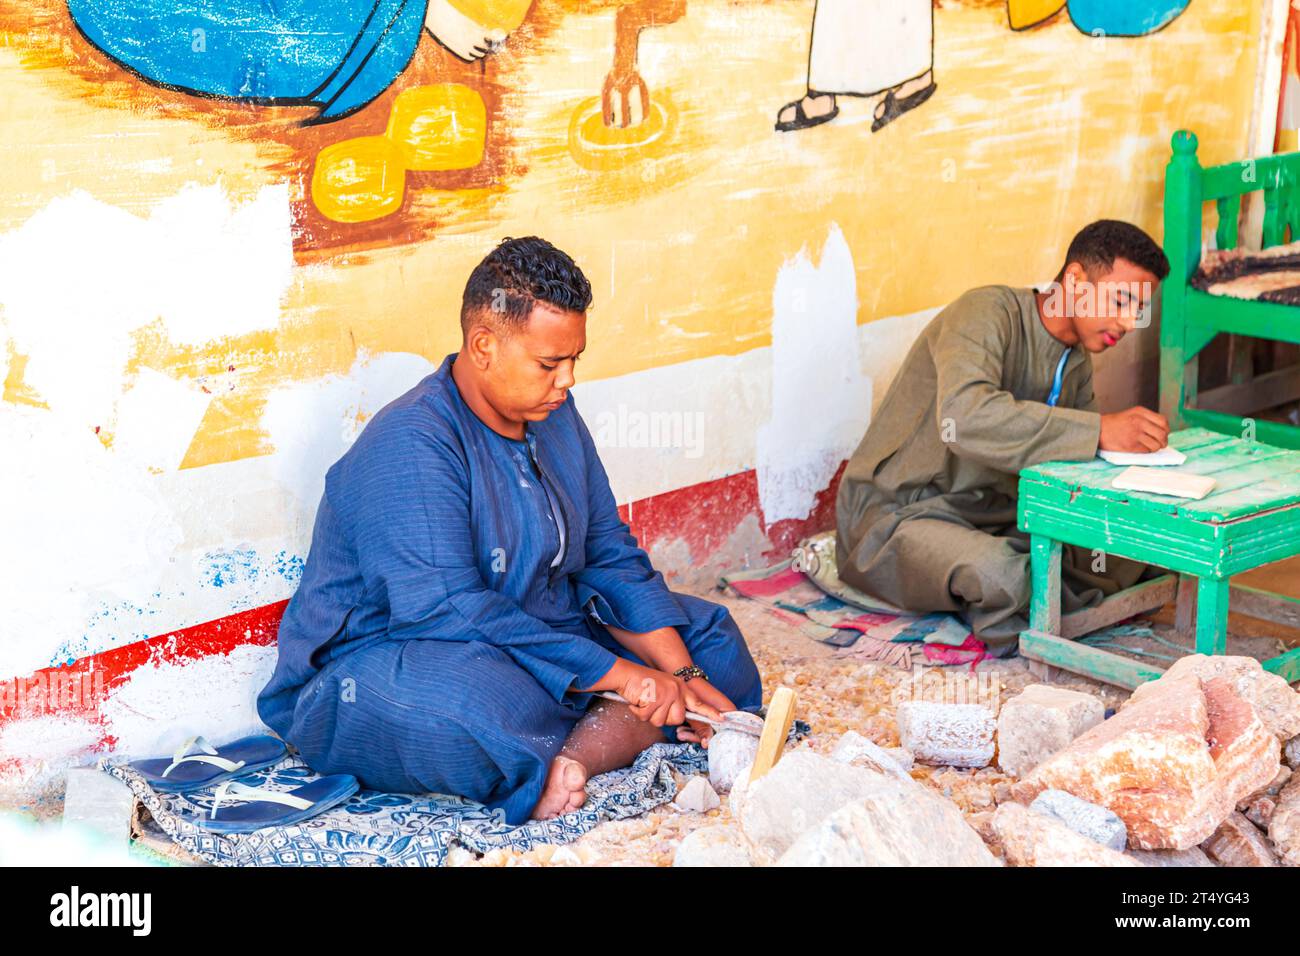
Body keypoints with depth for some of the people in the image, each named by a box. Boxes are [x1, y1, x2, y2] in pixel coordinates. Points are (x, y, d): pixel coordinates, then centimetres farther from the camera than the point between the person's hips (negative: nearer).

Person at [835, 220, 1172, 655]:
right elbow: (965, 418, -38)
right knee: (1000, 575, -36)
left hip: (992, 515, 8)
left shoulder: (1077, 362, 9)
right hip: (896, 516, -8)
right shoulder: (989, 313, -19)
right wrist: (1100, 430, -39)